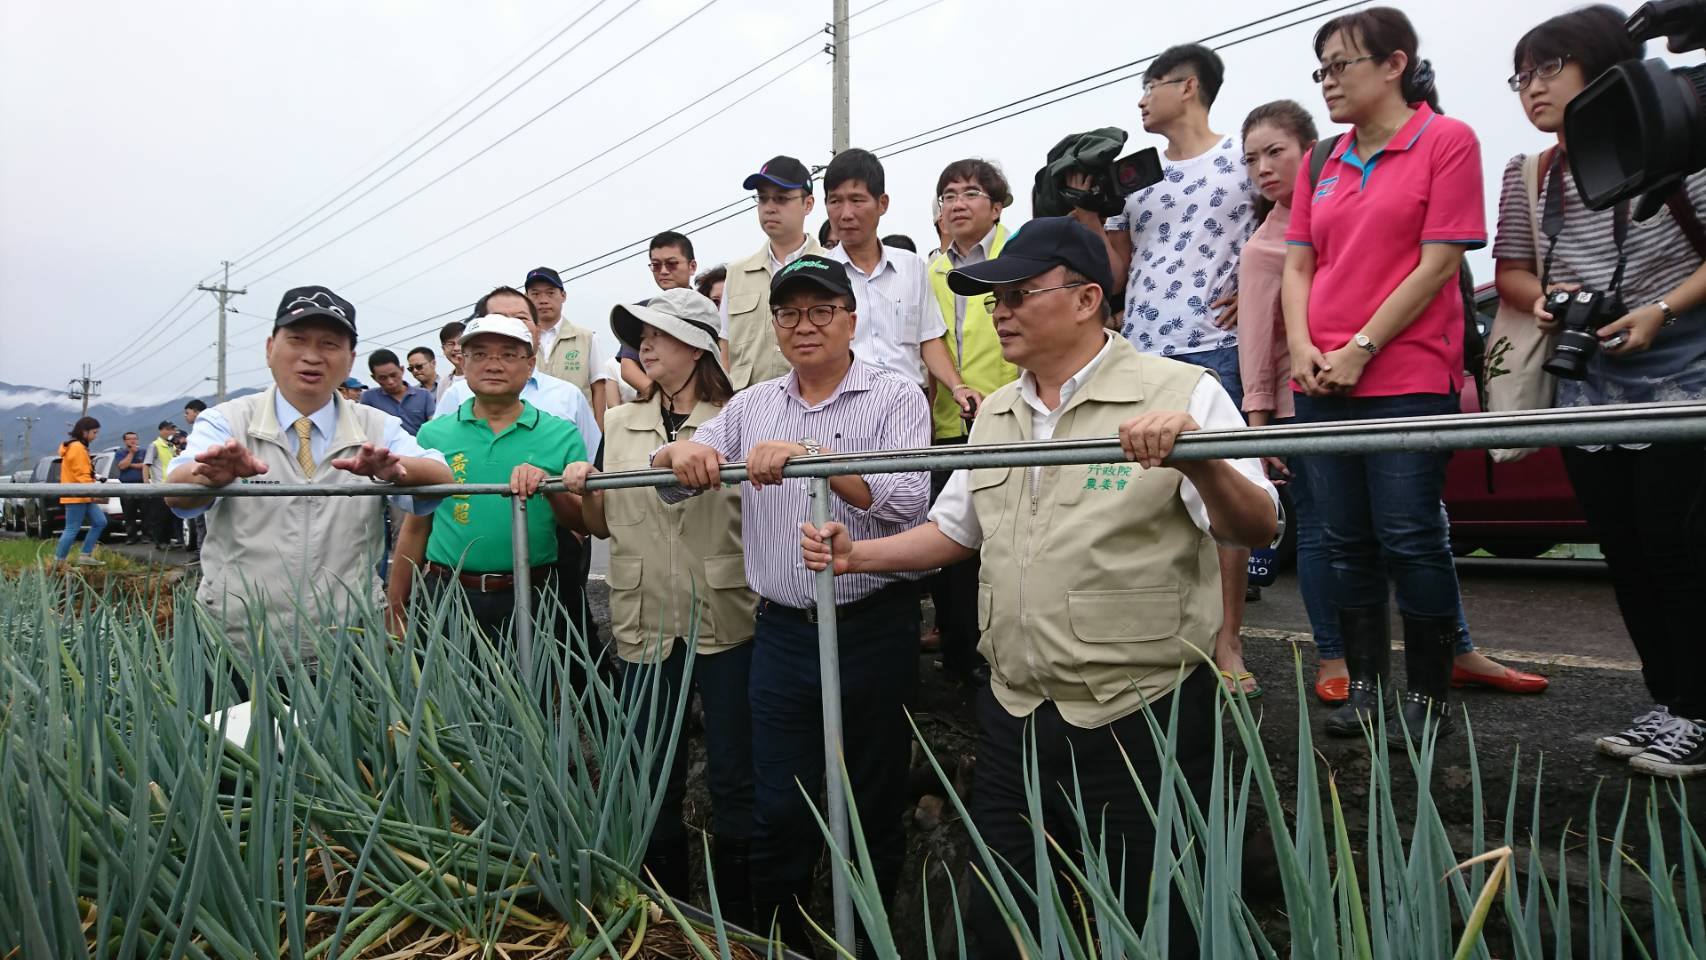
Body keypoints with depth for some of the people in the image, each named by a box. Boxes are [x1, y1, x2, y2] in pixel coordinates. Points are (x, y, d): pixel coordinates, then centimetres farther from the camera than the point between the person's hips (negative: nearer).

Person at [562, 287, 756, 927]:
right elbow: (603, 523, 16)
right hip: (644, 625, 4)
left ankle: (738, 924, 25)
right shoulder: (621, 425, 12)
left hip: (726, 622, -3)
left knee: (733, 779, 6)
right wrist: (579, 489, -4)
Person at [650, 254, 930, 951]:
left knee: (874, 811, 13)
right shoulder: (750, 406, 9)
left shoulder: (897, 398, -4)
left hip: (873, 631, -3)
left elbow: (906, 504, -18)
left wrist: (813, 456, -27)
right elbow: (672, 486, 9)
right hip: (781, 632, 3)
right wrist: (682, 451, -13)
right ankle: (779, 941, 33)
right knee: (777, 813, 12)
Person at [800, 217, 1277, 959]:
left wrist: (1197, 460, -36)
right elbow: (955, 531, 17)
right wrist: (857, 554, 4)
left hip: (1142, 721, -5)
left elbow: (1258, 529, -17)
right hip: (1014, 716, 6)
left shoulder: (1181, 394, -10)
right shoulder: (995, 415, 9)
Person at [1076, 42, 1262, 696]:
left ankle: (1227, 642, 5)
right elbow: (1115, 272, 16)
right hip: (1138, 353, 5)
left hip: (1214, 350, -4)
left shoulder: (1242, 157, 5)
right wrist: (1082, 209, 6)